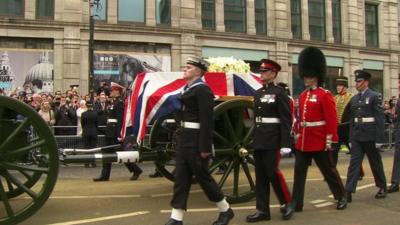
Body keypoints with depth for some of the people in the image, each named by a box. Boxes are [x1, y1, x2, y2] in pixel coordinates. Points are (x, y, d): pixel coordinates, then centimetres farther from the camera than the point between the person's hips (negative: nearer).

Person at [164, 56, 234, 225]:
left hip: (196, 141, -9)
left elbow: (207, 120, -20)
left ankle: (225, 210, 22)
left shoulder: (202, 90, -15)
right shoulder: (187, 89, 14)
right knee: (180, 178, 7)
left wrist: (205, 147, -22)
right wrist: (180, 136, 18)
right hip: (184, 139, 9)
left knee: (203, 177, 2)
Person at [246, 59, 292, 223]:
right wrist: (254, 139, 16)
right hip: (259, 140, 7)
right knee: (260, 176, 7)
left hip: (272, 140, -7)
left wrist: (285, 144, -17)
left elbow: (286, 120, -11)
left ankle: (287, 203, 17)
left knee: (273, 173, -4)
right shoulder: (257, 93, 14)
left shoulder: (279, 92, -7)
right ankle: (262, 210, 14)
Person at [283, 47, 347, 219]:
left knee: (329, 171, 10)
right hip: (303, 142, 6)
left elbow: (332, 120, -12)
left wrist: (329, 140, -14)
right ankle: (296, 204, 7)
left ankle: (341, 197, 31)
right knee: (299, 173, 2)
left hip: (319, 142, -6)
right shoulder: (302, 96, 10)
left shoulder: (325, 95, -9)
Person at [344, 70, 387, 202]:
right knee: (354, 163, -2)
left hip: (370, 137, -4)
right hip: (357, 138, 4)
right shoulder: (354, 99, 9)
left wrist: (379, 139, -13)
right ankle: (348, 192, -5)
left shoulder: (375, 96, -7)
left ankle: (382, 188, 30)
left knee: (376, 163, 11)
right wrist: (351, 139, 10)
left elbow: (380, 118, -10)